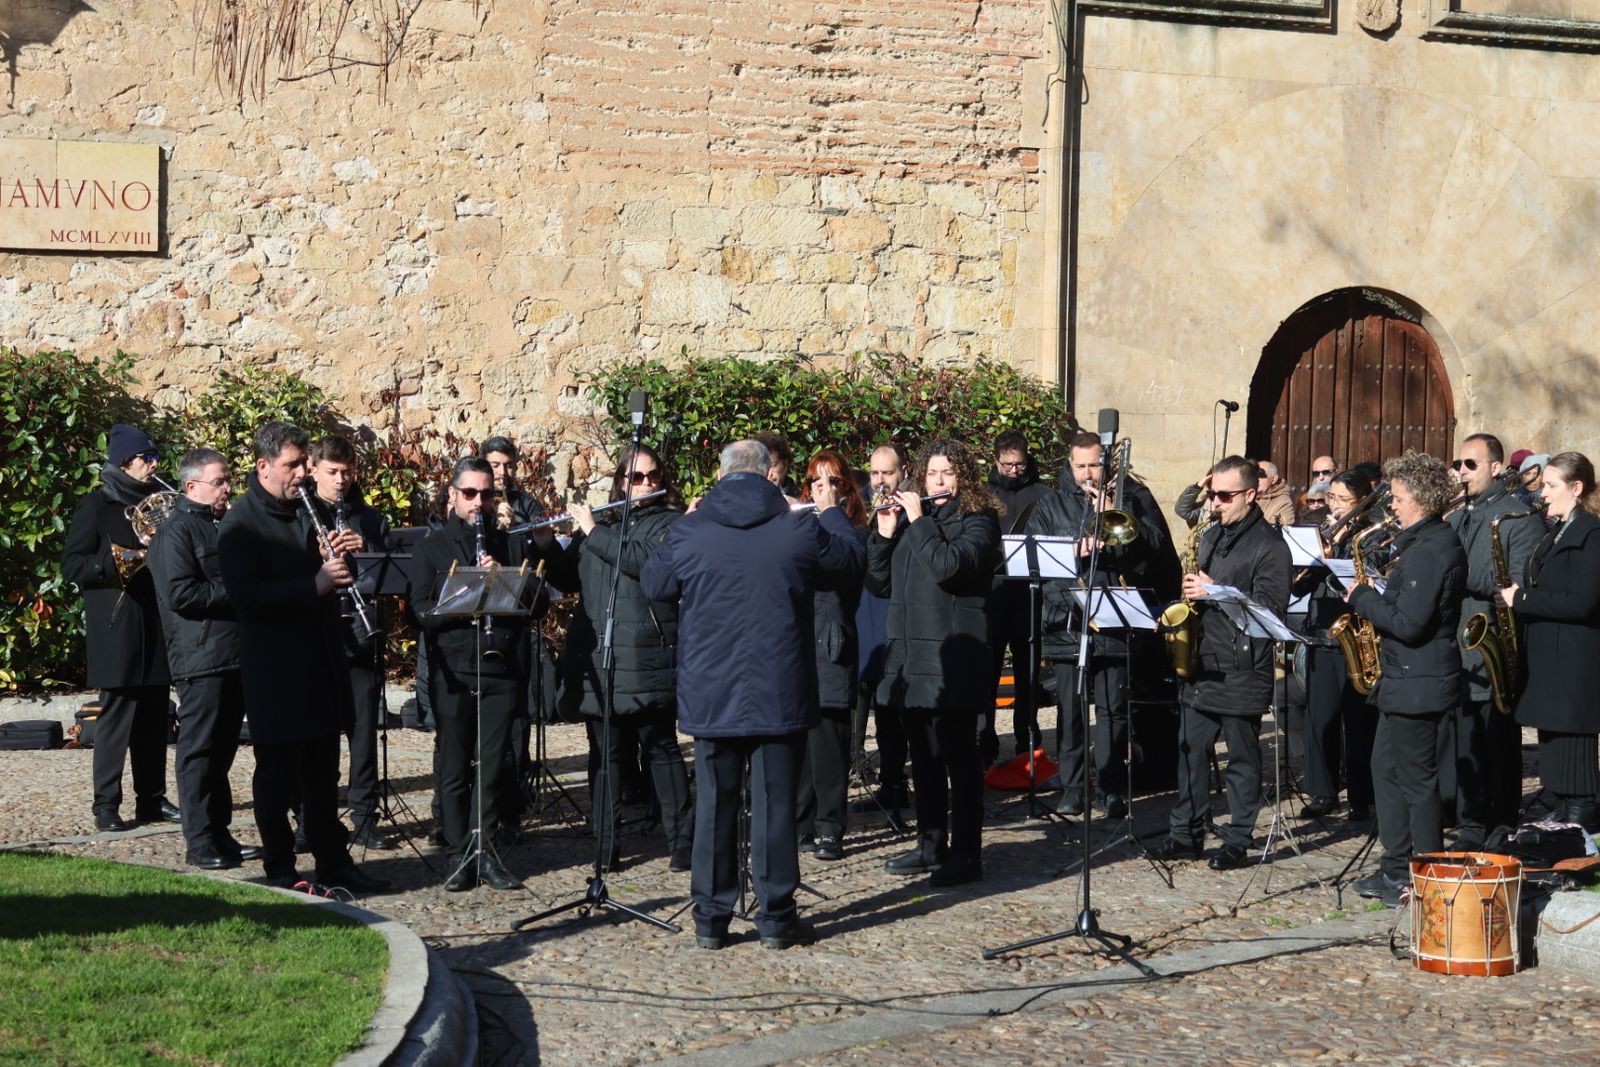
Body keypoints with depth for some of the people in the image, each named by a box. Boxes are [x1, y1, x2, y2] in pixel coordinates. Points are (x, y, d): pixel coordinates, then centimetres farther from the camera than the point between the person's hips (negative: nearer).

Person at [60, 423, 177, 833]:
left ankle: (152, 798, 13)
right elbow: (71, 564, -6)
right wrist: (113, 565, -19)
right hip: (116, 625, -6)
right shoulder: (97, 504, -2)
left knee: (154, 715, 6)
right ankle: (106, 805, -3)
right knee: (117, 712, -7)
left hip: (157, 623, 6)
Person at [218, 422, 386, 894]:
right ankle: (279, 870, 11)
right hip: (275, 669, -7)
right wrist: (314, 584, -26)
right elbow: (245, 593, -21)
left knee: (322, 770, 14)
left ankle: (333, 862, 21)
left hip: (320, 660, 7)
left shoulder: (306, 511, 11)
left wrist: (335, 559, -2)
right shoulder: (241, 523, -11)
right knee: (277, 771, 2)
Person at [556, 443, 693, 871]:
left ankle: (682, 840, 4)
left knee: (661, 747, -1)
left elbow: (641, 561, -18)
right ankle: (606, 845, 10)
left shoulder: (671, 522, 0)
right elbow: (570, 579, 18)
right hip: (597, 655, 5)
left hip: (646, 657, -4)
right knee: (605, 750, 6)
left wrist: (592, 530, -12)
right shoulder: (600, 521, 15)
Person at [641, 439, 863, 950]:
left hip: (710, 693, 1)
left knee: (714, 802, 8)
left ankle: (711, 918, 13)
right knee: (775, 801, 5)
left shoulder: (689, 532, -6)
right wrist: (831, 512, 28)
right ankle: (776, 916, 10)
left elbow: (653, 583, 10)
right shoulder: (800, 529, -7)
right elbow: (851, 558, 11)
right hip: (780, 692, -1)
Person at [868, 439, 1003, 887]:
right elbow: (879, 583, 12)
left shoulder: (978, 521, -5)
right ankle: (930, 845, 22)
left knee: (959, 758, -3)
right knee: (924, 757, 13)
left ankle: (966, 854, 1)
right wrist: (884, 534, -1)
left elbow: (949, 565, -23)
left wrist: (918, 520, -14)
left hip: (954, 660, -7)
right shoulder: (910, 519, 15)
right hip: (911, 658, 7)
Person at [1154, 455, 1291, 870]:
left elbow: (1271, 607, -16)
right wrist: (1191, 593, 5)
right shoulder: (1211, 536, 15)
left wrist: (1215, 591, -19)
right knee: (1191, 750, 9)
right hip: (1201, 661, 7)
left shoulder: (1269, 545, -8)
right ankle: (1186, 834, 16)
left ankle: (1237, 841, 8)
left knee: (1242, 756, 2)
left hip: (1241, 668, -7)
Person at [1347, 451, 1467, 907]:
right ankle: (1396, 868, 24)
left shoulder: (1430, 550, -21)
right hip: (1405, 679, 11)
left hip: (1418, 682, -11)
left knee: (1417, 780, -2)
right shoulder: (1433, 540, 11)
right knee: (1386, 767, 17)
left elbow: (1409, 623, -26)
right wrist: (1375, 593, 6)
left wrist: (1362, 598, -14)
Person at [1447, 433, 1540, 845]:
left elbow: (1519, 586, -15)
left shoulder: (1519, 516, -5)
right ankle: (1470, 831, 16)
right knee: (1462, 750, 9)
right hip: (1456, 653, 7)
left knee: (1500, 754, 0)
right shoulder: (1454, 519, 18)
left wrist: (1462, 577, -22)